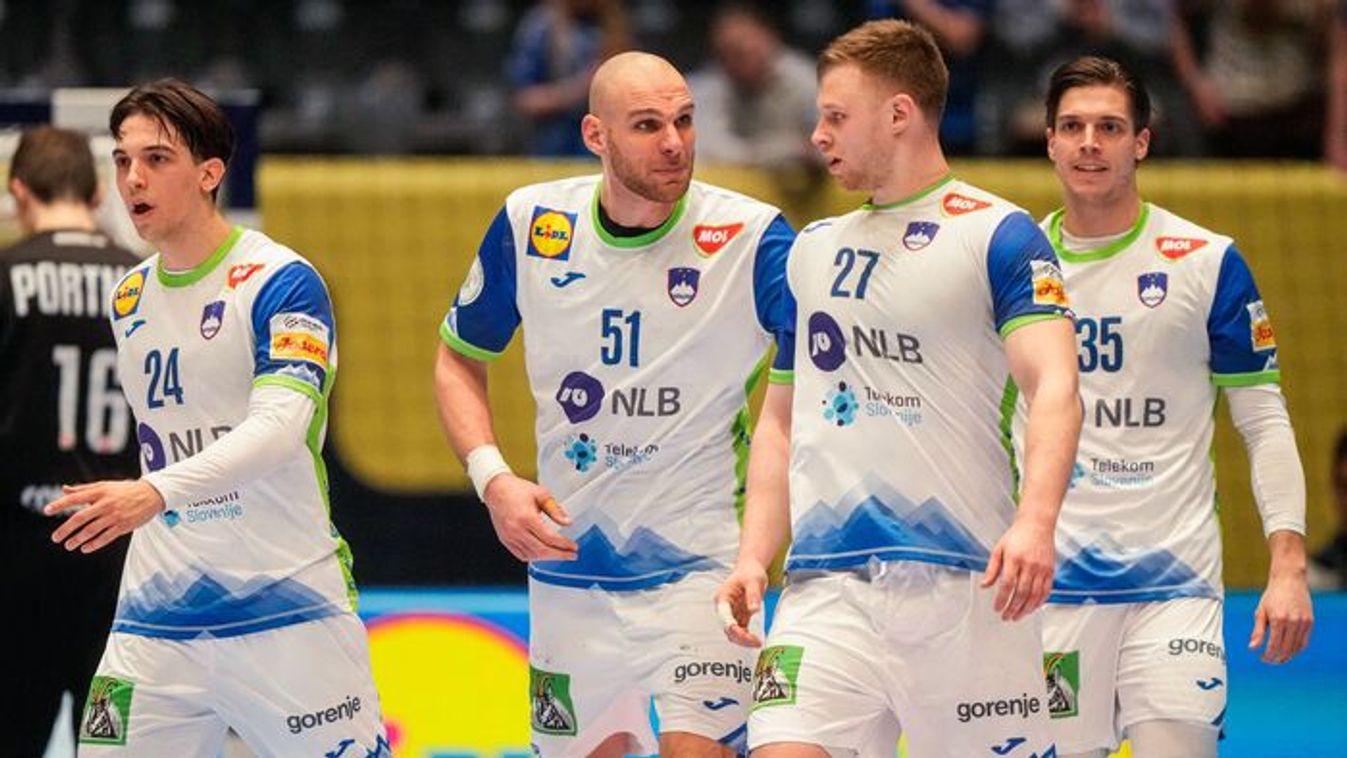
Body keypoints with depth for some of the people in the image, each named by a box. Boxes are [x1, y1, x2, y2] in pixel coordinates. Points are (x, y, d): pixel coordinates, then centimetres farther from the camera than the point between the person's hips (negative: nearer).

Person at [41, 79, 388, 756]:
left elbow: (280, 427, -23)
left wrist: (155, 492, -36)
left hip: (287, 614, -5)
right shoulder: (128, 301, 12)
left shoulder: (281, 282, -9)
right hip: (154, 625, 5)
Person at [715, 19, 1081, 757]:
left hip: (964, 583, -4)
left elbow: (1054, 387, -12)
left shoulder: (997, 234, 0)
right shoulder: (812, 251, 19)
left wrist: (1034, 522, -29)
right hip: (826, 585, 4)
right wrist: (753, 557, 10)